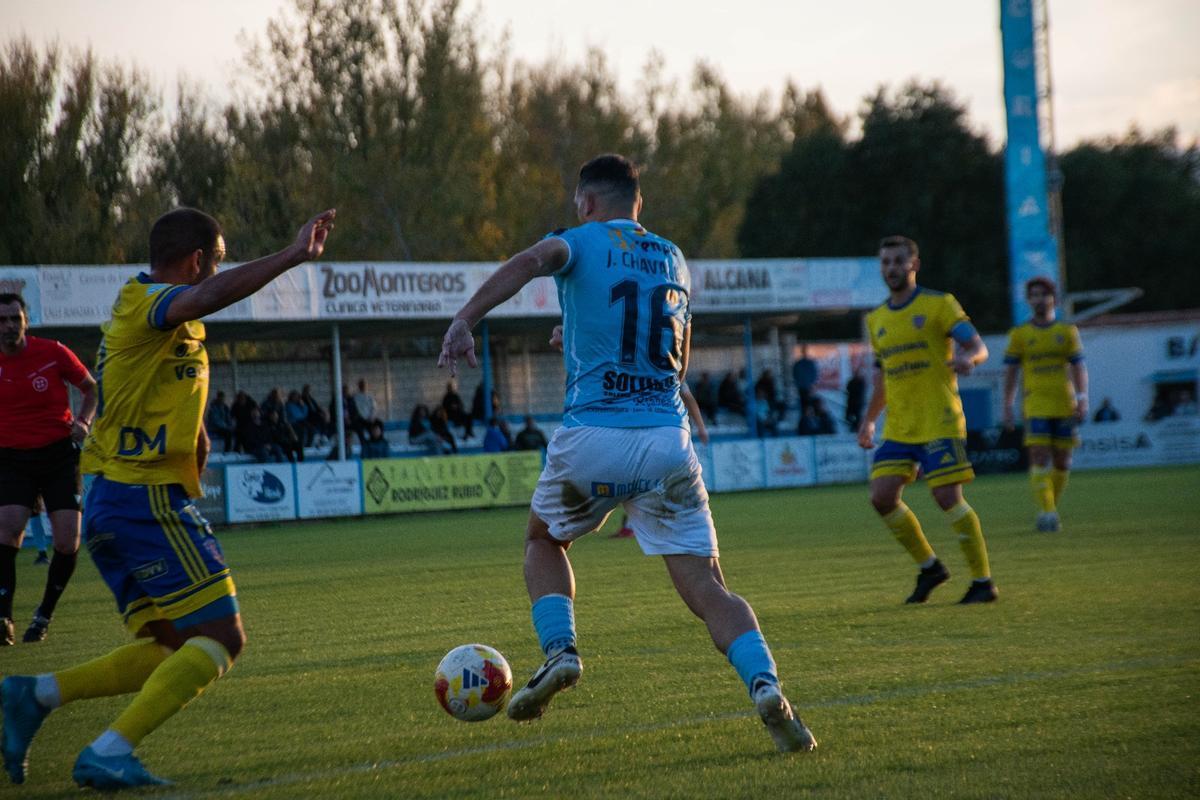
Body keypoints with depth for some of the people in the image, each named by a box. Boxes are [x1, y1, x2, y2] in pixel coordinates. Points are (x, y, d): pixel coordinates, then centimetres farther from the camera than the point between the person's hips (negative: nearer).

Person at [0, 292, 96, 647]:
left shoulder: (53, 352, -7)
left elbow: (92, 388, 7)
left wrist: (83, 422, -9)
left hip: (59, 455, 0)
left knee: (67, 543, -9)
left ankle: (44, 615, 13)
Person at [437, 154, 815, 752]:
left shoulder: (581, 242, 6)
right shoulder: (673, 260, 22)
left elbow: (529, 262, -18)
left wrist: (465, 319, -30)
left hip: (592, 435, -3)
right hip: (668, 439, 3)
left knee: (543, 541, 26)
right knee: (708, 590, 1)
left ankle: (560, 652, 5)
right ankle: (765, 686, -23)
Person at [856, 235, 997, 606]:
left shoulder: (939, 305, -3)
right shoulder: (877, 320, 15)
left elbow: (978, 346, -11)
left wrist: (966, 357, -34)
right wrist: (869, 420, 21)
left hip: (939, 422, -6)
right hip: (898, 428, 6)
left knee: (948, 497, -13)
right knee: (882, 497, -3)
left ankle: (983, 581, -1)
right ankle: (929, 567, 15)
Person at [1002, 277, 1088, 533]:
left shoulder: (1068, 332, 9)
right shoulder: (1019, 334, 6)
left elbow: (1078, 367, 4)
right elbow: (1010, 371, 7)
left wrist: (1082, 399, -9)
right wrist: (1007, 407, 1)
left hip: (1065, 406, 2)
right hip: (1036, 405, -2)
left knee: (1062, 461, 4)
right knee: (1040, 457, -15)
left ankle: (1051, 509, 21)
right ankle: (1046, 512, -19)